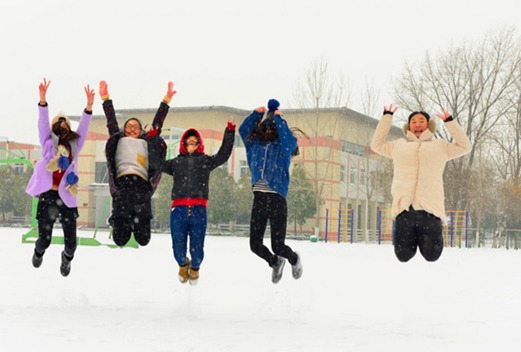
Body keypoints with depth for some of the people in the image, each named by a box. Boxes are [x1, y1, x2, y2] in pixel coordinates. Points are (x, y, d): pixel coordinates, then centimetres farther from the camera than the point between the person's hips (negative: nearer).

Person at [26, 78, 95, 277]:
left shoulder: (74, 145, 15)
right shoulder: (48, 142, 10)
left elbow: (83, 128, 4)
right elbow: (42, 123, -2)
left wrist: (89, 106, -10)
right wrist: (43, 100, -16)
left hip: (66, 198, 2)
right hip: (47, 196, -1)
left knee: (71, 242, -1)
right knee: (44, 240, 1)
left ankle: (67, 258, 34)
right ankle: (39, 252, 38)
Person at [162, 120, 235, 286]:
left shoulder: (206, 160, 19)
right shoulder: (175, 162, 21)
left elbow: (223, 154, 10)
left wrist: (229, 133, 4)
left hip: (198, 210, -1)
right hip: (179, 209, 1)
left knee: (197, 248, -4)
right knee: (178, 247, -3)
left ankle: (195, 267, 29)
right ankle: (183, 264, 32)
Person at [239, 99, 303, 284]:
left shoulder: (283, 146, 2)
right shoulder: (255, 143, 14)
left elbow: (290, 141, -18)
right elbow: (243, 129, 16)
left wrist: (279, 119, -11)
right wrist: (257, 114, 6)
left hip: (277, 199, -4)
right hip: (259, 198, 4)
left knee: (278, 246, -6)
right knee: (255, 244, 0)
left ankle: (294, 259, 29)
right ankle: (275, 262, 30)